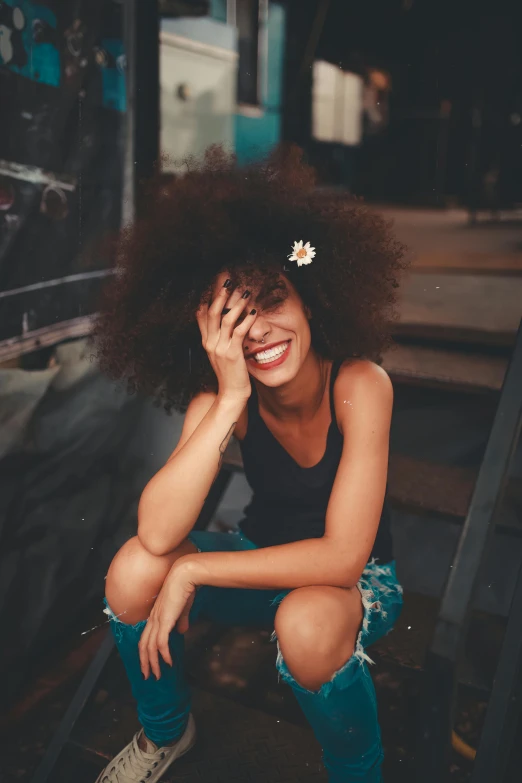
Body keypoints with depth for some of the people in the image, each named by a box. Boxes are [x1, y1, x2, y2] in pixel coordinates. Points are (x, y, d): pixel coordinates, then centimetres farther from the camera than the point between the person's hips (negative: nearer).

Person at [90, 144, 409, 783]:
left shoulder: (359, 383, -29)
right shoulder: (218, 394, -18)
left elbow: (342, 557, -32)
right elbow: (157, 533, -31)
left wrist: (191, 571, -26)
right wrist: (231, 400, -39)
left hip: (357, 581, -3)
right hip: (264, 561, 4)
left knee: (306, 621, -36)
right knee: (134, 568, -20)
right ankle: (165, 732, 11)